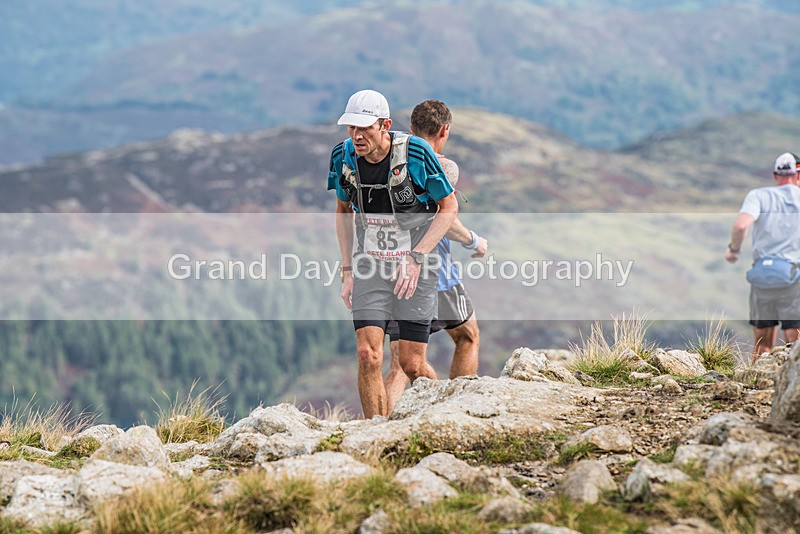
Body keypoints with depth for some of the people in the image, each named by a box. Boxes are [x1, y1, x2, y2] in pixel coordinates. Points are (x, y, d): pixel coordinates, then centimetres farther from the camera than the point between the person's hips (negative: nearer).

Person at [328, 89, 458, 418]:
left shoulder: (415, 153, -18)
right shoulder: (344, 156, -5)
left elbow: (449, 208, -7)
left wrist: (416, 258, -16)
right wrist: (347, 270, 7)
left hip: (416, 267, -3)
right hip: (370, 265, 3)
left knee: (412, 365, -2)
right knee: (367, 354, -13)